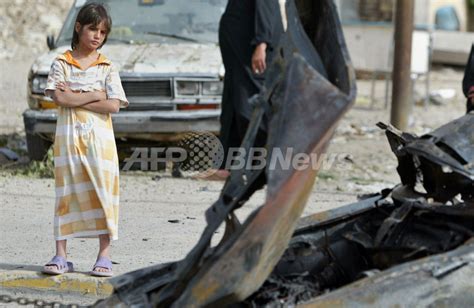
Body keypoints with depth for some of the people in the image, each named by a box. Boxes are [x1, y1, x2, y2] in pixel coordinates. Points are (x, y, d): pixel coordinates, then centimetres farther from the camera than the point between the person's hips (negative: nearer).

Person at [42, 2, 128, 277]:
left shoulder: (107, 67, 5)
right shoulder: (61, 64, 4)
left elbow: (113, 105, -6)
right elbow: (59, 98, -9)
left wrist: (74, 97, -9)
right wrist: (94, 95, -10)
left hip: (100, 138, 0)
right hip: (68, 137, 0)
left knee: (103, 193, -1)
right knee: (66, 194, 1)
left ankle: (104, 256, 4)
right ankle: (61, 256, 4)